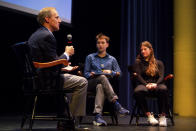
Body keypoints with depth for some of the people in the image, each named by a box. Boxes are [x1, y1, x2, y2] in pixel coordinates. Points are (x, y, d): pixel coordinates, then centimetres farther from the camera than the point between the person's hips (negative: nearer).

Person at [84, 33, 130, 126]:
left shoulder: (112, 59, 24)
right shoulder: (90, 57, 21)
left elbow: (119, 73, 16)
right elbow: (86, 74, 14)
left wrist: (111, 72, -3)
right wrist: (92, 74, -8)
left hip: (106, 83, 1)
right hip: (91, 83, 0)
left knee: (100, 87, -40)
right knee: (103, 77, -37)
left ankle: (98, 116, -55)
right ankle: (116, 104, -48)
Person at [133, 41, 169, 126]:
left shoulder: (159, 63, 21)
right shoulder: (138, 62, 19)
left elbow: (161, 77, 6)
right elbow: (138, 76, 3)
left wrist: (155, 84, -17)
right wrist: (146, 84, -16)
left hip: (156, 85, 1)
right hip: (143, 84, 0)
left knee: (163, 89, -38)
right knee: (138, 91, -38)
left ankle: (162, 116, -31)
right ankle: (149, 115, -31)